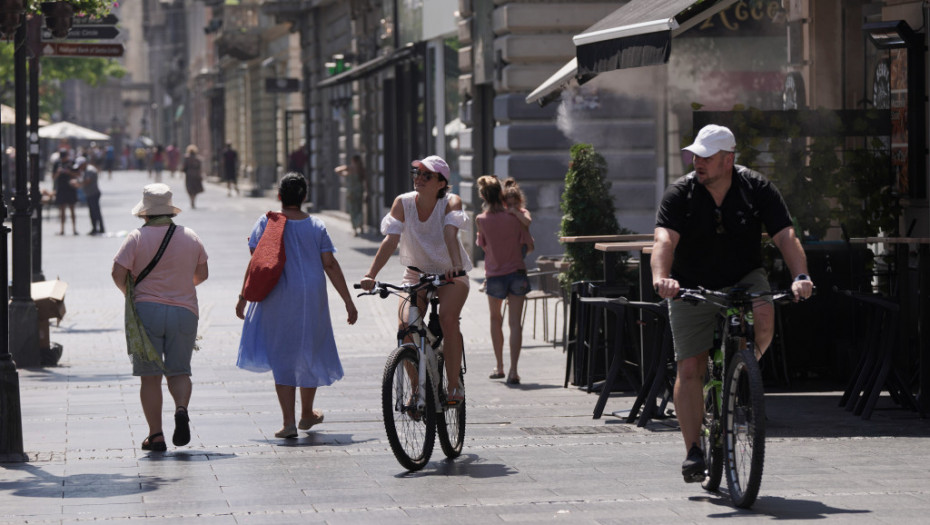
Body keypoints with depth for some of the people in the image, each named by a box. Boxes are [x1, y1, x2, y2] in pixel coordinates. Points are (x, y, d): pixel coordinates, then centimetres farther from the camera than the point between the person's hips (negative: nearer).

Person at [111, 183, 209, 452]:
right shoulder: (190, 237, 5)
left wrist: (129, 293, 10)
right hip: (184, 311, 2)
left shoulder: (137, 237, -6)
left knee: (150, 376, 4)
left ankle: (155, 435, 1)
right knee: (179, 371, 11)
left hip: (146, 310, -2)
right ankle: (181, 409, -19)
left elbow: (118, 273, -10)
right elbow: (202, 273, 13)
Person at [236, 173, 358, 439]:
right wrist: (348, 302, 1)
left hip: (278, 300, -2)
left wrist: (243, 298, 2)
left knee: (282, 358, 4)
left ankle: (289, 421, -5)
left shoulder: (266, 223, -4)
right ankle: (307, 414, 32)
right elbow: (331, 266, -3)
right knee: (310, 354, 18)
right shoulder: (316, 226, -1)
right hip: (311, 300, 2)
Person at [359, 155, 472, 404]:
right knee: (406, 326, -18)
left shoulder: (451, 203, -15)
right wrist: (371, 275, -33)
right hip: (416, 273, 2)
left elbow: (450, 234, -33)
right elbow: (390, 240, -20)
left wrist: (456, 266, -51)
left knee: (447, 319, -27)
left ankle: (454, 385, -15)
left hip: (450, 274, -2)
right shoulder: (403, 203, -10)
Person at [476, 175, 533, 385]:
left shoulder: (481, 220, -8)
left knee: (495, 320, 21)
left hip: (494, 276, 0)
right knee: (515, 323, -1)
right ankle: (513, 371, -11)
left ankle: (499, 367, 26)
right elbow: (529, 245, -2)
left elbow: (483, 244, 4)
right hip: (517, 273, 0)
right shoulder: (514, 216, -8)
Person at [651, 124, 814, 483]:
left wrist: (800, 276, -38)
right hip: (693, 288, 0)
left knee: (763, 316, -32)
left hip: (744, 279, 0)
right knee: (689, 369, -6)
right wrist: (661, 278, -48)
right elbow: (665, 240, -28)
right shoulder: (680, 194, -13)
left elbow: (785, 236, -20)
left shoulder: (757, 190, -11)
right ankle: (693, 451, 2)